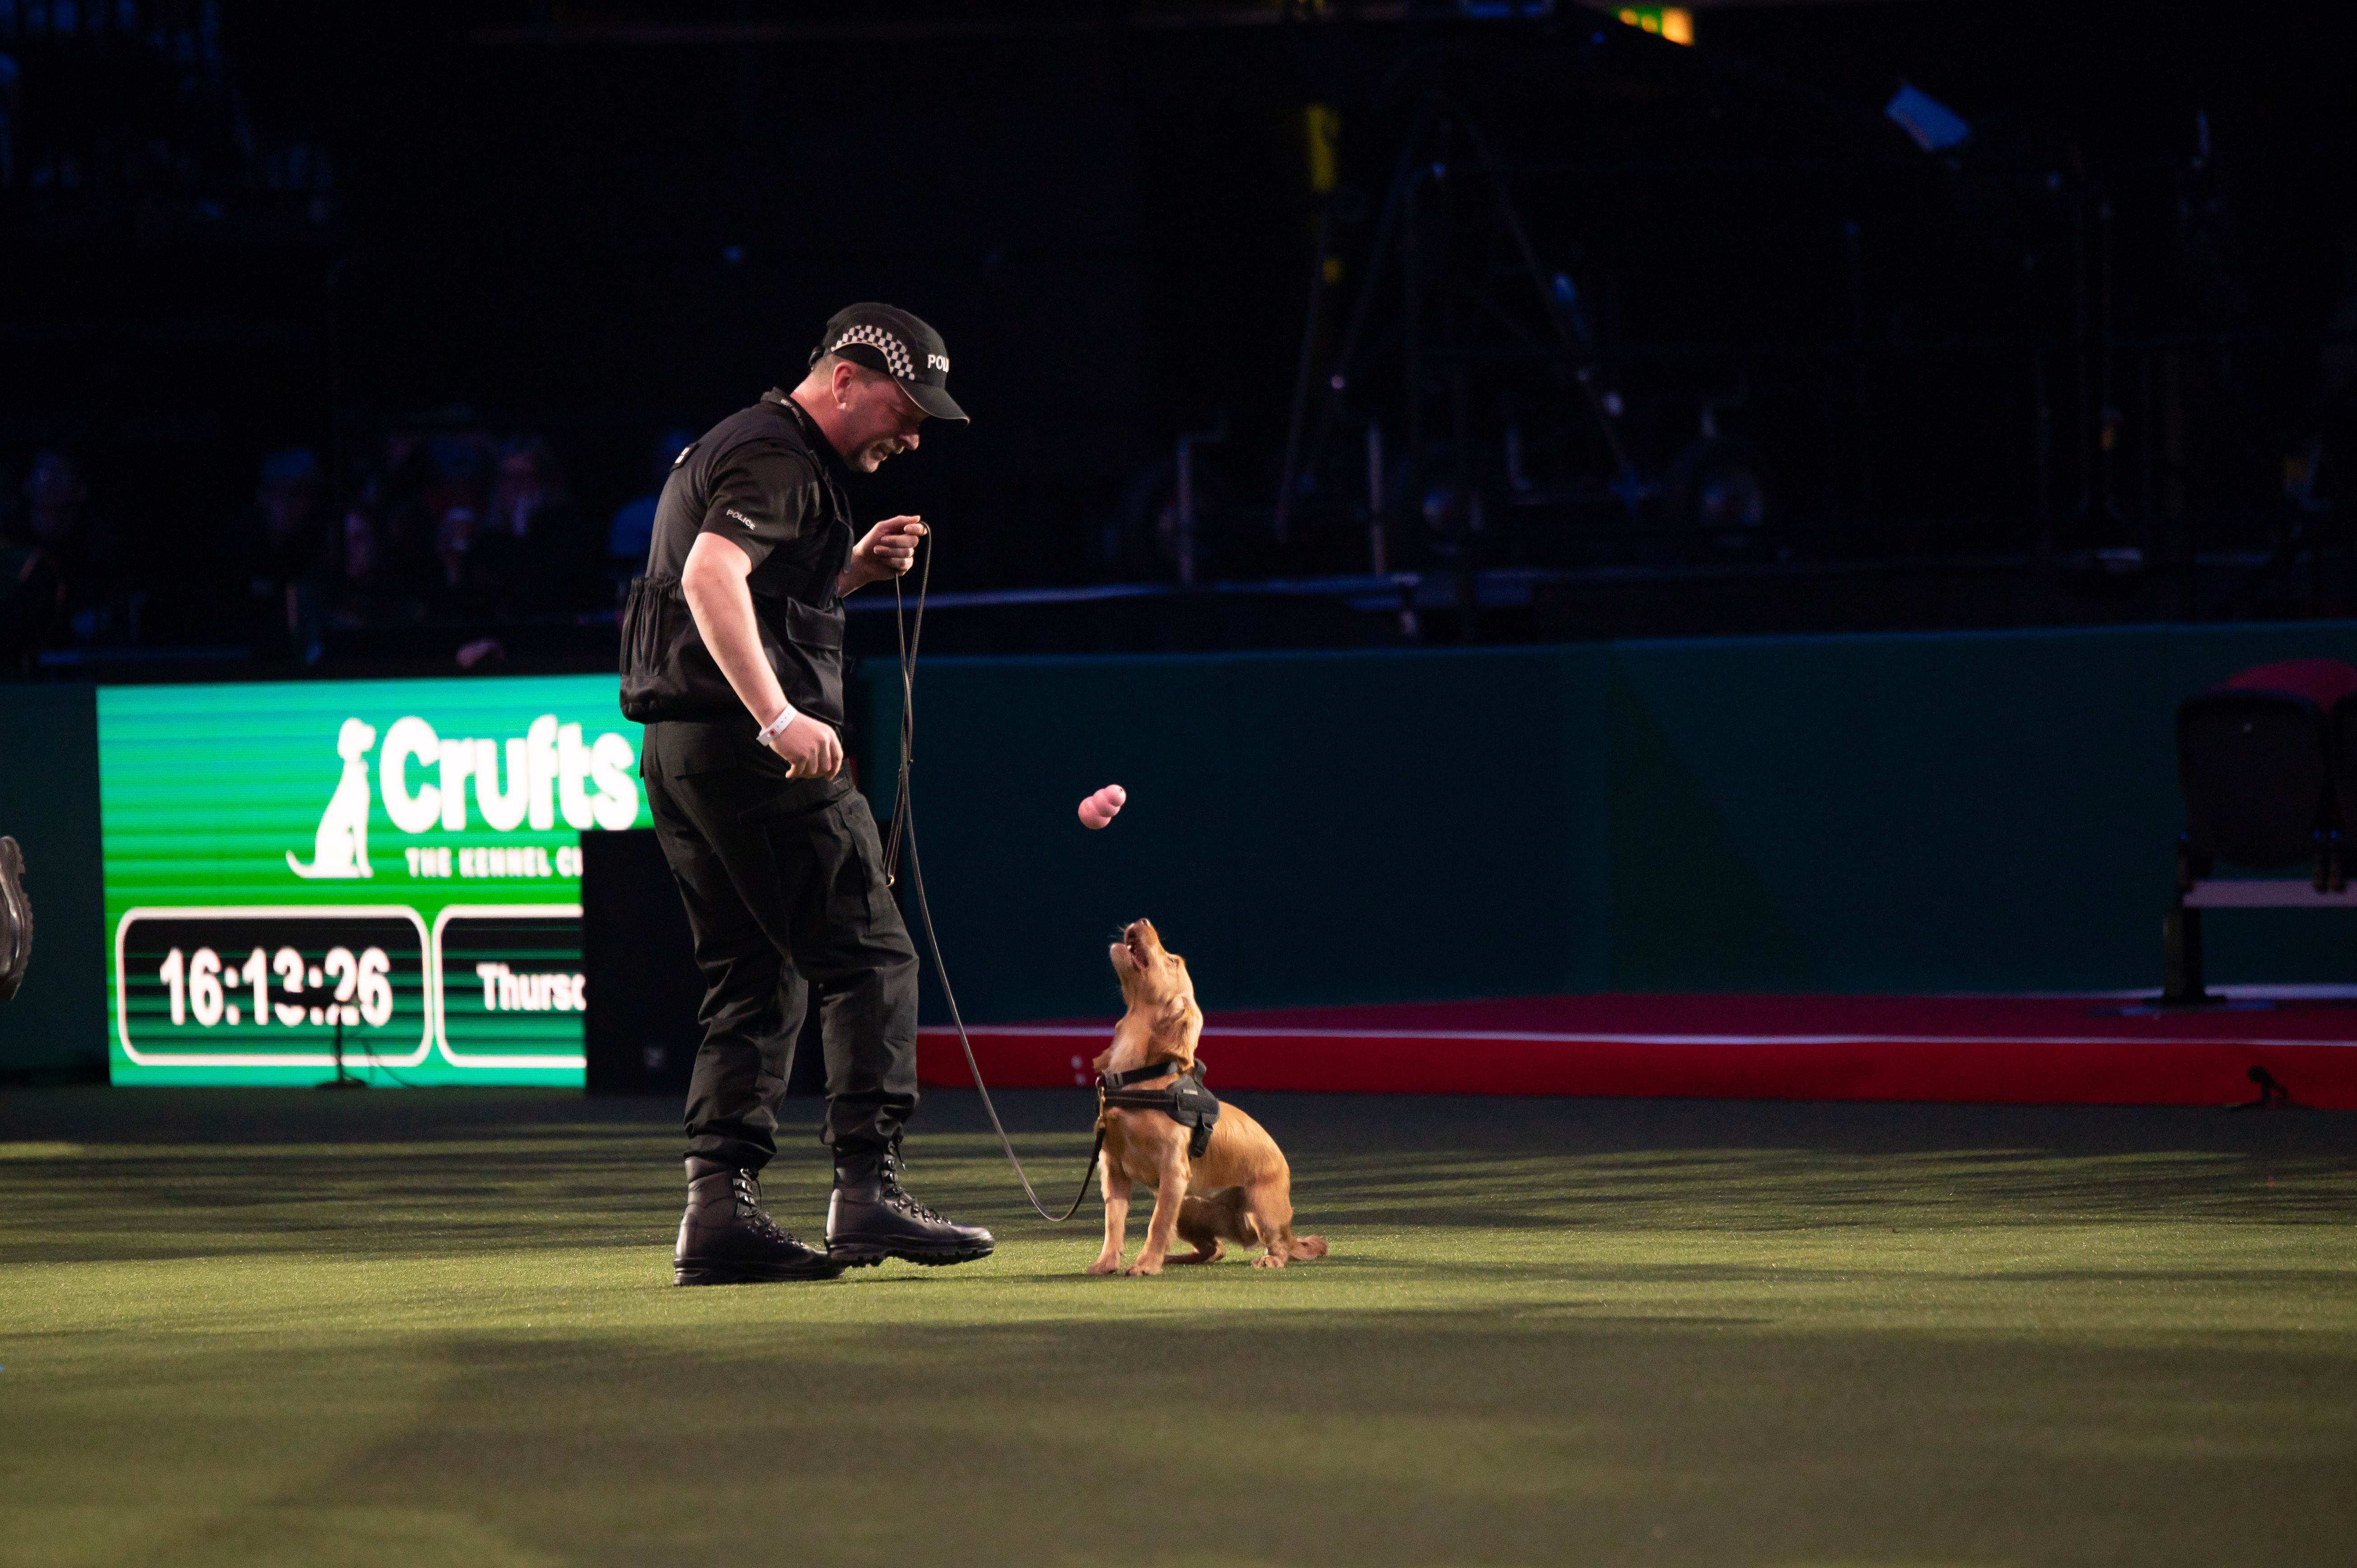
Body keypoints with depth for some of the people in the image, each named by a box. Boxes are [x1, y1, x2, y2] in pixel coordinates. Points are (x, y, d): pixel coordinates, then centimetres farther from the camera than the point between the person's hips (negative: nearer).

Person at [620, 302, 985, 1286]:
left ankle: (720, 1207, 2)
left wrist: (852, 571, 20)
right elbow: (710, 578, -26)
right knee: (870, 958, -8)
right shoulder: (779, 457, -9)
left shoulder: (730, 448, 24)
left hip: (674, 752, 10)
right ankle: (868, 1195, -14)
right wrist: (779, 718, -34)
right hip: (744, 749, -10)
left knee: (757, 985, 10)